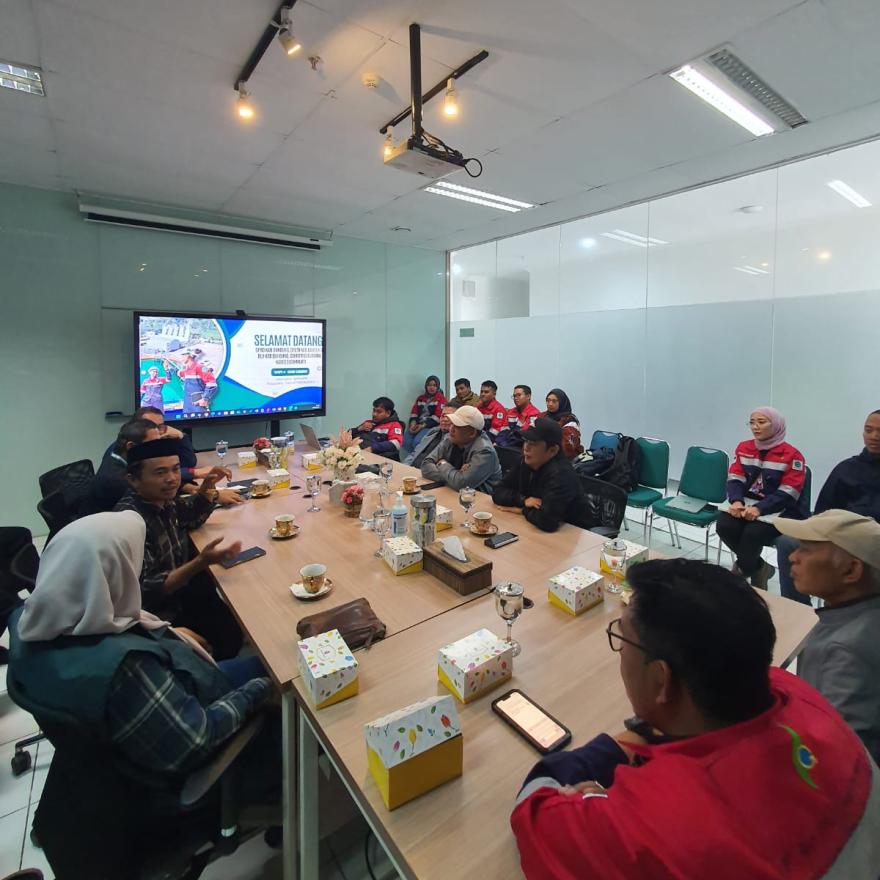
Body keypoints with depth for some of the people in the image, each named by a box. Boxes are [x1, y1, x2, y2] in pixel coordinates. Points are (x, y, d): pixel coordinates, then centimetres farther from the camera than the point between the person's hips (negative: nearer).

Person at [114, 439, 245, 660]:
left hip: (180, 589, 8)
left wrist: (207, 486, -5)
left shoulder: (162, 498, -8)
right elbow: (146, 591, -27)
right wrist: (201, 563, -38)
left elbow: (191, 517, 14)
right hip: (160, 615, -8)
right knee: (231, 634, -10)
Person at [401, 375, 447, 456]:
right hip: (417, 425, 5)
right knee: (406, 442, -21)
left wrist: (423, 426, -14)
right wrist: (413, 423, -7)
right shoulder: (420, 398, 22)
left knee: (417, 442, -31)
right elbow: (414, 412, 15)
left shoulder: (441, 398, 3)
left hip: (431, 426, -5)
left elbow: (438, 416, -8)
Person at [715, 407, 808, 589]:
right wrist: (736, 501, -19)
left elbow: (787, 495, -14)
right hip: (747, 505, 4)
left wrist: (760, 509, -29)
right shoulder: (743, 448, 8)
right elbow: (735, 479, 2)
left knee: (752, 533, -32)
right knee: (723, 525, -25)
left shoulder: (792, 455, -8)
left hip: (781, 511, -4)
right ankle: (759, 568, 1)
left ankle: (744, 568, 3)